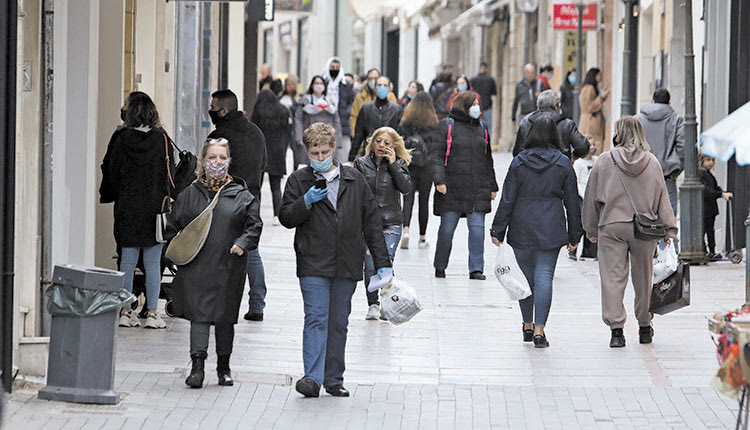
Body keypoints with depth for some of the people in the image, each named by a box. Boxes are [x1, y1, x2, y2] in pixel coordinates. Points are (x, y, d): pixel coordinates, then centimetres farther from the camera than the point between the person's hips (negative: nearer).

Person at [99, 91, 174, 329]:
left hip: (126, 209, 1)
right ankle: (152, 313, 3)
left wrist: (107, 196, 17)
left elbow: (109, 170, 2)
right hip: (154, 208, -1)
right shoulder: (161, 139, -5)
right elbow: (169, 173, -2)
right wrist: (169, 201, 9)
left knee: (128, 261, 8)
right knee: (153, 263, 4)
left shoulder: (120, 138, -5)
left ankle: (126, 312, 9)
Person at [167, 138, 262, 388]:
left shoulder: (242, 196, 6)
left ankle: (224, 367, 22)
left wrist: (242, 243, -10)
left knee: (225, 317, 9)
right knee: (199, 314, -10)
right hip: (196, 266, 0)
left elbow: (254, 225, 7)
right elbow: (174, 227, 13)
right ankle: (197, 365, -14)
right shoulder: (189, 194, 9)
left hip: (228, 267, 0)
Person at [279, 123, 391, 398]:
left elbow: (372, 222, 11)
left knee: (339, 323, 8)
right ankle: (313, 378, -20)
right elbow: (286, 218, 2)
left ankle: (334, 379, 17)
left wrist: (382, 263, 7)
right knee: (316, 319, -13)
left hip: (347, 266, 2)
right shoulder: (299, 181, 5)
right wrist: (306, 202, -17)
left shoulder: (355, 180, 9)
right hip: (313, 264, -2)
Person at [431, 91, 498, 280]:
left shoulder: (481, 128, 13)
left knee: (477, 228, -5)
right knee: (447, 229, 2)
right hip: (452, 189, -3)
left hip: (478, 190, 3)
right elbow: (436, 155, -4)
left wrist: (492, 186, 18)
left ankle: (476, 268, -3)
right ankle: (440, 267, 17)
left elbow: (488, 160, 21)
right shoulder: (447, 126, 0)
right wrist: (439, 180, -16)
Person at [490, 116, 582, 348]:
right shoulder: (563, 164, -1)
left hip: (522, 230, 1)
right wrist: (574, 235, 10)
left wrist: (498, 230, 3)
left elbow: (507, 200, -2)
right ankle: (539, 329, -11)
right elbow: (572, 202, 3)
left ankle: (528, 325, 24)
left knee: (526, 276, 14)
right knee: (544, 278, -3)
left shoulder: (518, 163, -1)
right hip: (551, 231, -1)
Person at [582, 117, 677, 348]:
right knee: (643, 278, 14)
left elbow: (593, 197, 3)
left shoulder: (604, 162, -3)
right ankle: (644, 327, 26)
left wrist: (591, 229, 12)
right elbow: (662, 197, 5)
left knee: (613, 279, -1)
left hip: (612, 227, -2)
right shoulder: (652, 163, 2)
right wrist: (669, 229, 9)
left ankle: (616, 328, -10)